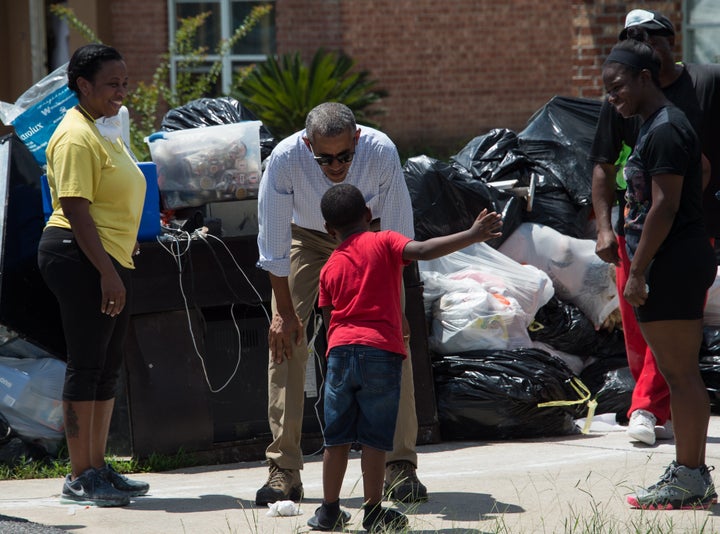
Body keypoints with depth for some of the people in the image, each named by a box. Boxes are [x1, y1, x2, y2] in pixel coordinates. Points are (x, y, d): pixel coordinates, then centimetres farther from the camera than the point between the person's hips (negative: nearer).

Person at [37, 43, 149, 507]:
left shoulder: (105, 131, 19)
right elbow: (75, 209, -20)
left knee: (108, 366, 11)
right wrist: (107, 272, -23)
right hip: (79, 258, -10)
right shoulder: (77, 137, -13)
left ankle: (98, 467, 18)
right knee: (86, 365, -8)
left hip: (111, 260, 10)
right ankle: (80, 477, -5)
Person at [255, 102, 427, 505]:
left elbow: (398, 237, -23)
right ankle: (284, 470, -9)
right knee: (286, 339, -13)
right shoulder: (284, 160, -34)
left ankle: (401, 466, -9)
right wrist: (285, 310, -19)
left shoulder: (382, 153, -34)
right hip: (306, 238, 0)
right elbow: (273, 243, -22)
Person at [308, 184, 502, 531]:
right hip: (381, 352, -3)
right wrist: (472, 236, -18)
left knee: (337, 438, 11)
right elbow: (423, 251, -14)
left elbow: (329, 322, 16)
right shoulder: (383, 243, 3)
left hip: (340, 351, 3)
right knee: (375, 438, 1)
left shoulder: (330, 268, 15)